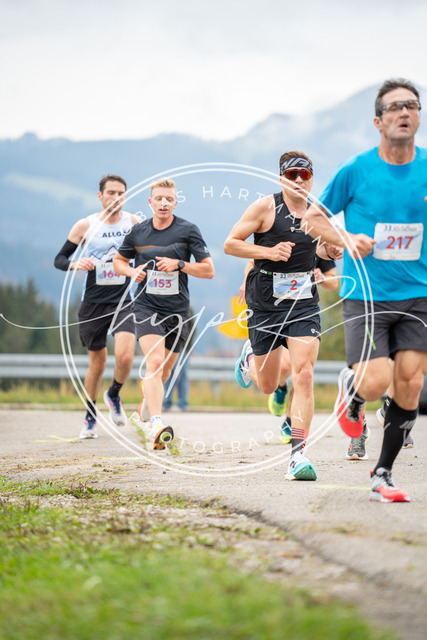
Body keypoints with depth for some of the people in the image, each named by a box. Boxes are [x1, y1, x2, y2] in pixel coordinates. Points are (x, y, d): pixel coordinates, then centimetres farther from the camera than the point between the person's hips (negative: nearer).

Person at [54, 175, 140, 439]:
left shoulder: (133, 222, 0)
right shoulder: (85, 225, -3)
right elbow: (59, 259, 1)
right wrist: (75, 264, -20)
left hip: (123, 301, 0)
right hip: (93, 303, 0)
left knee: (125, 356, -20)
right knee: (98, 362, 6)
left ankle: (114, 395, 12)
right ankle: (91, 416, 27)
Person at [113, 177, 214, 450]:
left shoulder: (188, 230, -3)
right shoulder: (138, 232, 2)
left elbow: (208, 270, -2)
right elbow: (119, 260, 19)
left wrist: (178, 264, -16)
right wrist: (132, 271, -3)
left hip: (178, 310, 1)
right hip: (147, 307, -1)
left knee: (165, 370, 14)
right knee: (154, 362, -22)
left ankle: (148, 401, 47)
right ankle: (157, 425, -36)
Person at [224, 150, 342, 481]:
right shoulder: (265, 207, -6)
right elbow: (230, 244, -4)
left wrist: (331, 248, 2)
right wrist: (268, 251, -16)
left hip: (304, 304, 2)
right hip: (266, 302, -2)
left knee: (303, 374, -16)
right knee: (268, 386, 9)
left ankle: (298, 454, -13)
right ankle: (250, 356, 46)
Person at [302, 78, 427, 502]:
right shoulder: (355, 171, -6)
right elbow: (312, 217, 4)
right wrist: (346, 239, -14)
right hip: (364, 295, -3)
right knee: (375, 383, -14)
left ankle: (382, 474, 13)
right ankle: (349, 388, 25)